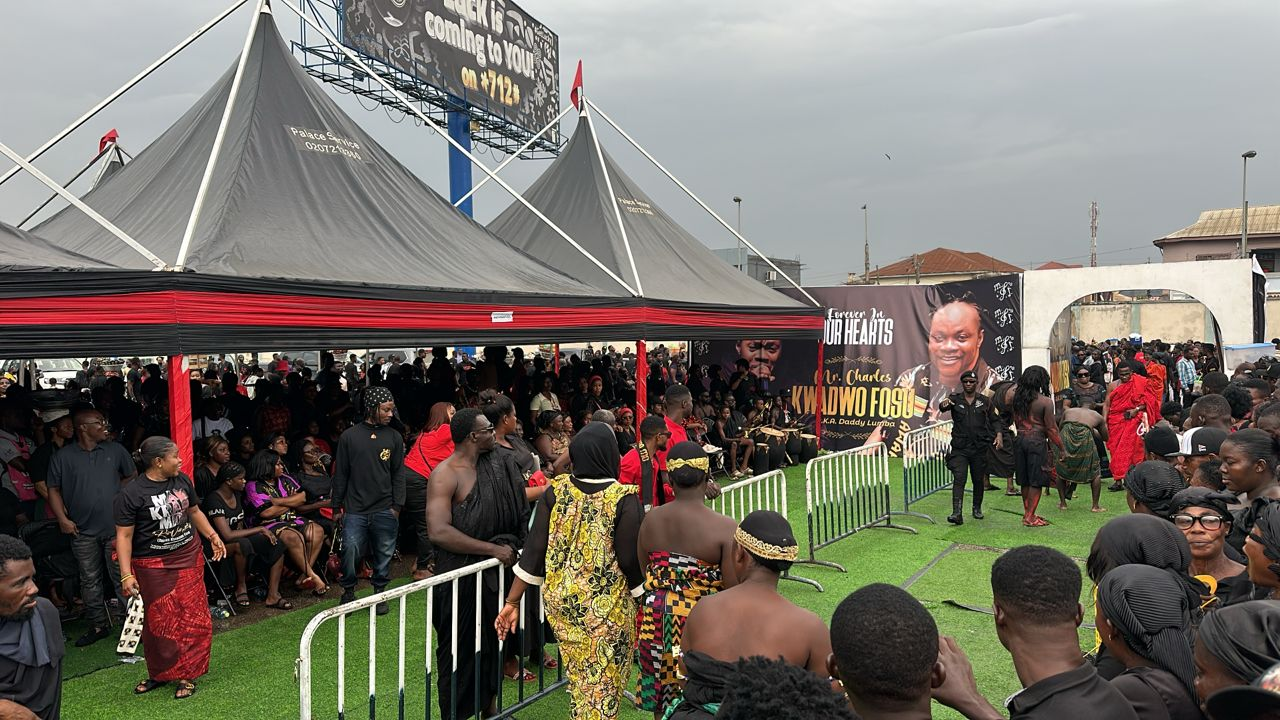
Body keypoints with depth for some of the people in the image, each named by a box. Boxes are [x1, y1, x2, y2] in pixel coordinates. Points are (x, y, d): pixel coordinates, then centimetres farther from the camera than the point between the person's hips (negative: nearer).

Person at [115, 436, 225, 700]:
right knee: (161, 621, 5)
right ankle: (159, 673, 26)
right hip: (153, 566, -4)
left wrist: (213, 536, 9)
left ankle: (186, 674, 15)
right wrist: (126, 574, -15)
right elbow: (124, 536, -11)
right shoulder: (131, 493, -13)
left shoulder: (182, 480, 1)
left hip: (189, 557, 4)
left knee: (192, 617, 2)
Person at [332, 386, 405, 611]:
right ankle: (348, 591, 17)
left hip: (385, 510, 1)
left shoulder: (394, 437, 5)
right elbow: (340, 474, 7)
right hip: (355, 510, -1)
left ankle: (380, 593, 24)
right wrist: (337, 505, 6)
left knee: (384, 554, 6)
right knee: (351, 551, -6)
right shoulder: (349, 436, 2)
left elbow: (398, 474, 6)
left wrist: (397, 506, 1)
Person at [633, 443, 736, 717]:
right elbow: (734, 590, -16)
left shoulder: (650, 519, -5)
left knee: (662, 701, 19)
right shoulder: (725, 528, -18)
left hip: (657, 621, 4)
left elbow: (644, 571, 7)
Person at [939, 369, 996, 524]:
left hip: (980, 448, 2)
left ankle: (977, 508, 32)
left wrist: (991, 439, 3)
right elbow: (942, 408, -21)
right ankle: (957, 513, -17)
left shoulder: (985, 401, 6)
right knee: (959, 479, -11)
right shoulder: (955, 399, 0)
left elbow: (993, 421, 13)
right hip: (959, 448, -2)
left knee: (979, 480, 12)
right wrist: (944, 404, -44)